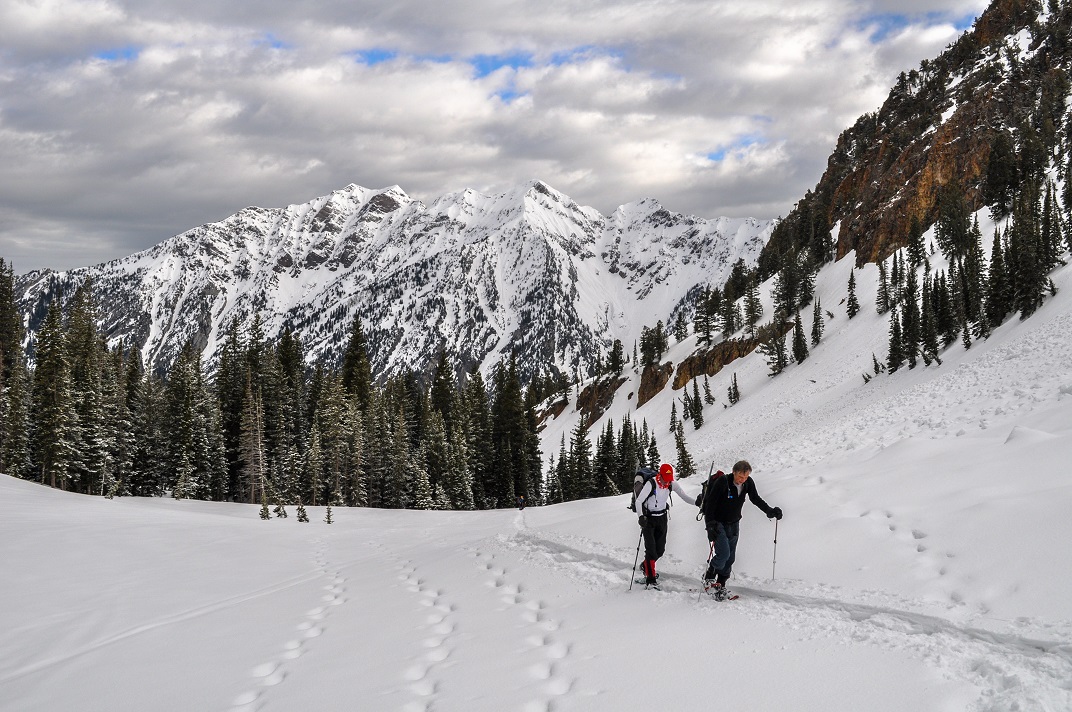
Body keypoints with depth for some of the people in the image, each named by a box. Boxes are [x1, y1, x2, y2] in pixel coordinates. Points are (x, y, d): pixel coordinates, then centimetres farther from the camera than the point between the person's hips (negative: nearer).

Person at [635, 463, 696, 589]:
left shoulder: (672, 484, -8)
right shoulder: (651, 484, -23)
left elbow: (684, 496, -9)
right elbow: (639, 501, -21)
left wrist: (697, 502, -26)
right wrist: (641, 517, -35)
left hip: (662, 518, 5)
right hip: (648, 518, -5)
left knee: (660, 549, 9)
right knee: (651, 549, -12)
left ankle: (645, 566, 36)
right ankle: (650, 579, -7)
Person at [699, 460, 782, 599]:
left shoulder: (748, 483, -7)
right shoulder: (722, 482, -23)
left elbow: (756, 499, 8)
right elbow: (710, 503, -22)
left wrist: (770, 511, -4)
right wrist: (710, 525, -29)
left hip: (733, 525, 6)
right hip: (718, 523, -6)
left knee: (730, 558, 6)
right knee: (723, 554, -18)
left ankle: (721, 585, 19)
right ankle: (708, 577, 6)